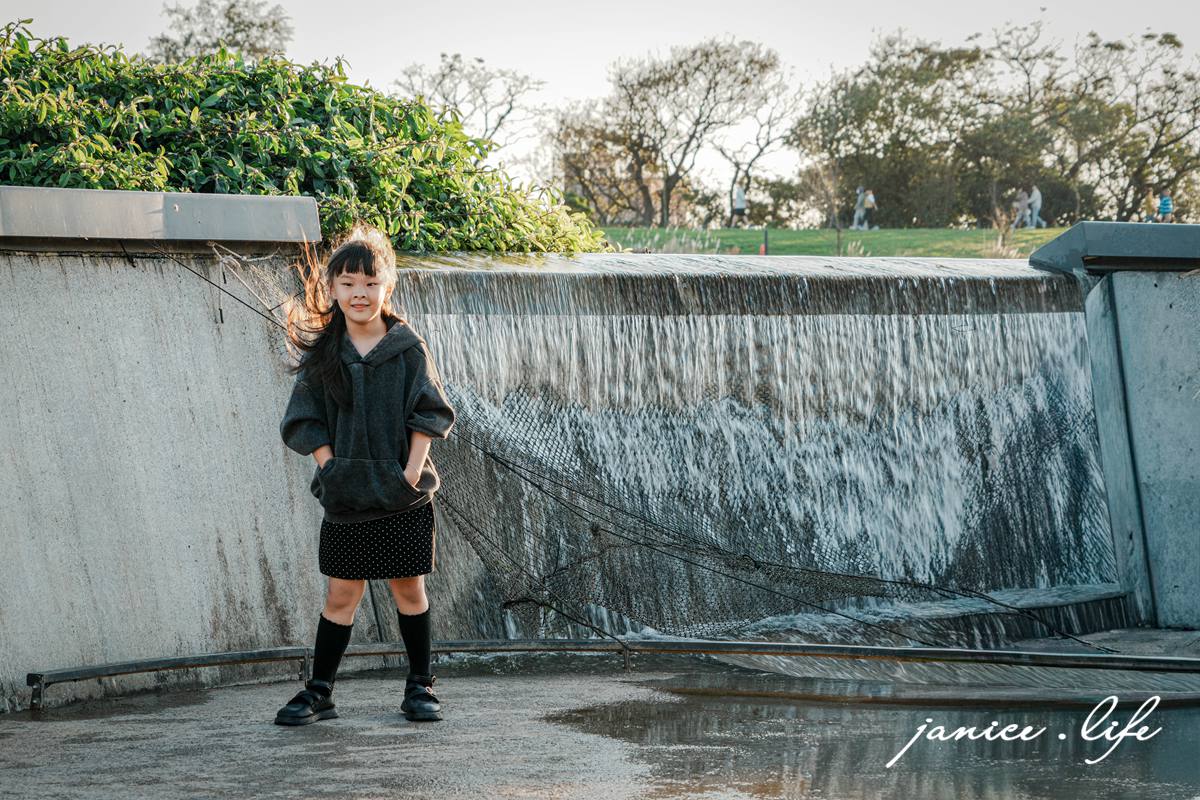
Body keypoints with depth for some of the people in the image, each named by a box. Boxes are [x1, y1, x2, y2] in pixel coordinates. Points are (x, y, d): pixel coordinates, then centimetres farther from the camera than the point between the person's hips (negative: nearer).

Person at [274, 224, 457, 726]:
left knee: (409, 590, 7)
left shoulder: (407, 347, 0)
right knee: (341, 595, 3)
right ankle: (319, 693, 11)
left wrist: (413, 469, -10)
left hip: (402, 495, -1)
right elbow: (305, 421, 2)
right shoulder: (322, 353, 3)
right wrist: (330, 468, -8)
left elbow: (428, 413, -1)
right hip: (346, 496, 1)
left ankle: (420, 687, 18)